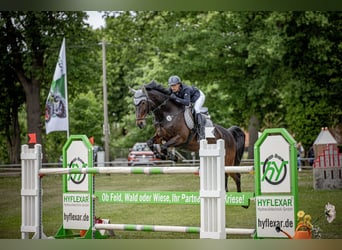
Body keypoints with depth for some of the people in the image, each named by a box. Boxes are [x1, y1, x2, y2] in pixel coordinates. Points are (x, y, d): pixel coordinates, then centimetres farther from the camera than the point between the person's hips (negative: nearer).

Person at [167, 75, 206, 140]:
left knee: (196, 110, -26)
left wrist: (176, 98, -60)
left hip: (198, 96, -7)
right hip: (190, 99, 8)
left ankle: (201, 133, -22)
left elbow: (187, 103, -52)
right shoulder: (172, 90, -24)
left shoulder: (186, 89, -42)